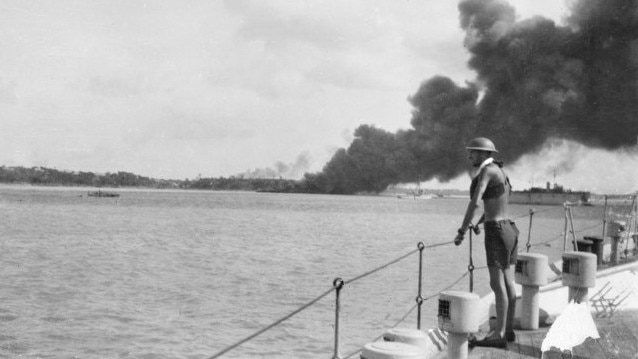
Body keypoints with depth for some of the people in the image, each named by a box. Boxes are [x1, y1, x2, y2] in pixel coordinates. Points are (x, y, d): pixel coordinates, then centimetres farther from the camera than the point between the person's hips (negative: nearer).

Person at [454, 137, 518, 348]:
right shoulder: (500, 172, 18)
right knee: (508, 283, 12)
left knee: (498, 285, -8)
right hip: (509, 230, 9)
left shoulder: (486, 171, -12)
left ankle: (499, 335, -6)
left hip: (496, 232, -9)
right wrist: (479, 223, 43)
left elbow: (474, 202, -21)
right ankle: (507, 330, 18)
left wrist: (462, 232, -16)